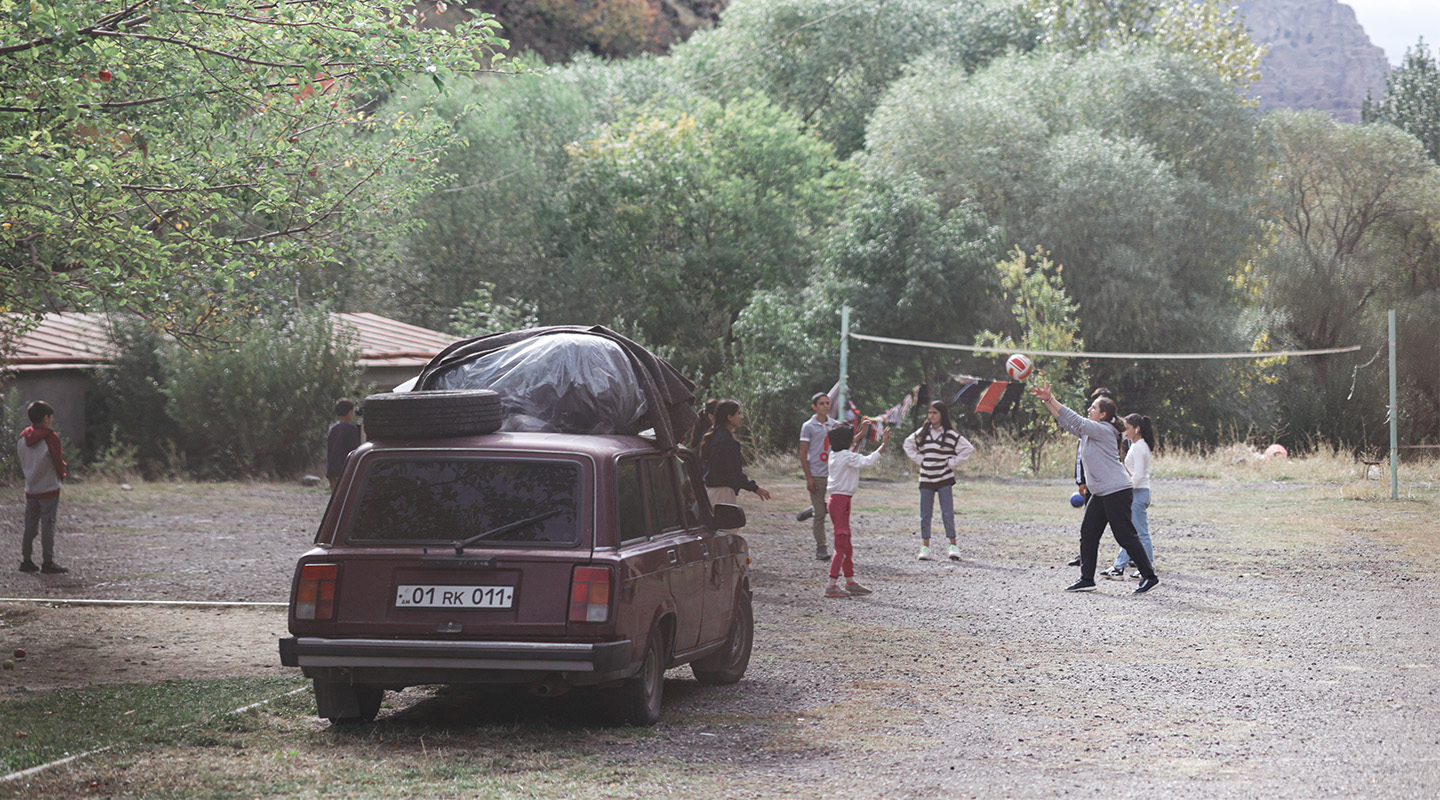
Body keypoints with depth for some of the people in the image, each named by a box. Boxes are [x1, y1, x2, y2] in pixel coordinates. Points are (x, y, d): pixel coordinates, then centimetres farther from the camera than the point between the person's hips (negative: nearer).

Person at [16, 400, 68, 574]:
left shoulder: (23, 437, 5)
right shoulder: (50, 437, -14)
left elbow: (22, 462, 10)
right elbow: (58, 461, -8)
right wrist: (61, 475, 10)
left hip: (30, 488, 6)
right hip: (49, 487, -6)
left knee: (30, 525, 10)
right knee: (48, 525, -3)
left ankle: (26, 560, 12)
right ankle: (48, 563, -3)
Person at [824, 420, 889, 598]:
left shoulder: (835, 454, 11)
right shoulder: (847, 456, -16)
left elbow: (852, 446, 32)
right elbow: (868, 461, -27)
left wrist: (862, 432, 36)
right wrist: (883, 445, -19)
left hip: (836, 499, 10)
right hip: (841, 501, -10)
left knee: (846, 543, 16)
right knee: (841, 545, -8)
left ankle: (850, 582, 23)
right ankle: (832, 586, -9)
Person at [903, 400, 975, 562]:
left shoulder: (951, 435, -3)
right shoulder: (922, 433, 8)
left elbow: (968, 448, -2)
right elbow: (908, 444, 22)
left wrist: (952, 462, -6)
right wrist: (918, 459, 8)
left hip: (944, 479, -3)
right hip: (926, 479, 4)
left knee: (947, 514, -7)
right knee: (925, 515, 4)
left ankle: (953, 547, -2)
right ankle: (925, 547, 9)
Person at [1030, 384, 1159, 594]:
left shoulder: (1103, 430, -13)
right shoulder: (1089, 432, 14)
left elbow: (1075, 420, -19)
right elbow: (1066, 422, 17)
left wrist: (1051, 399, -19)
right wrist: (1046, 401, 7)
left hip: (1117, 491, -10)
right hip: (1100, 494, 10)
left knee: (1125, 536, -8)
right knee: (1088, 534, 8)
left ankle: (1149, 577, -3)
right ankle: (1087, 579, 12)